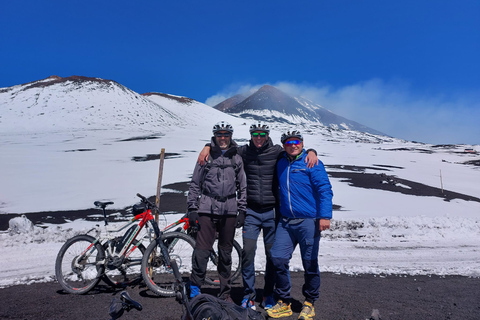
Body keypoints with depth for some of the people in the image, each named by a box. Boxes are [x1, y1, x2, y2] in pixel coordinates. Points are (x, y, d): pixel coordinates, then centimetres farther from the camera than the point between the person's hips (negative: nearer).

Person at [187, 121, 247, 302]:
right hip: (207, 209, -2)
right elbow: (195, 184, 6)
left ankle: (225, 293, 24)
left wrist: (242, 211, 5)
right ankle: (195, 288, 12)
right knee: (202, 250, -7)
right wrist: (192, 209, -1)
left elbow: (242, 187, 12)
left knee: (226, 253, 11)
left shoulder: (236, 158, 10)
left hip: (229, 211, 2)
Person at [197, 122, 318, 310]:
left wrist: (311, 152, -13)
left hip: (272, 212, 0)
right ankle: (248, 295, 14)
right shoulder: (244, 152, 3)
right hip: (251, 212, 0)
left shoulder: (276, 152, 0)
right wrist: (208, 147, -2)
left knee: (272, 254, 8)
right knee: (248, 252, -4)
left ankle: (268, 295, 26)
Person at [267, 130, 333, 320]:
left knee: (310, 263, 4)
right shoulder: (280, 163, 14)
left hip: (308, 221, -5)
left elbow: (325, 189, -9)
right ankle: (284, 303, 16)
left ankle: (309, 304, 25)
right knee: (278, 258, -1)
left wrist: (325, 216, -17)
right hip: (286, 221, 5)